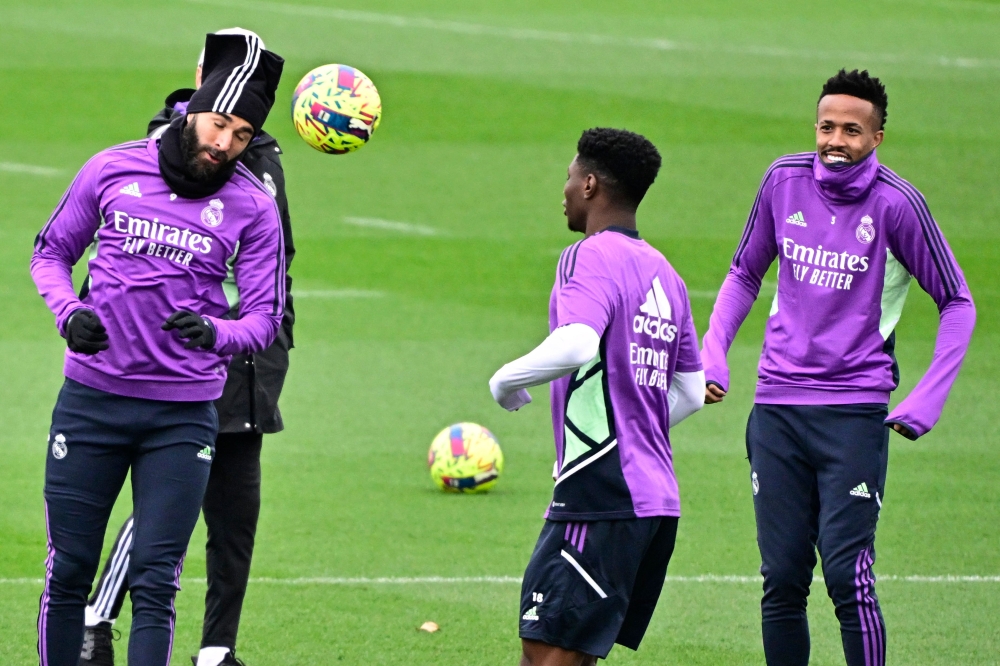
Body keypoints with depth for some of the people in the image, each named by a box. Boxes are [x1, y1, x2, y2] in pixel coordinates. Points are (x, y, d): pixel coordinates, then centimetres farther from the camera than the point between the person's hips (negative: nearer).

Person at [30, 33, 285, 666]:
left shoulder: (253, 207, -1)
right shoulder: (113, 169, 1)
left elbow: (265, 316, 0)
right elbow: (52, 251, 13)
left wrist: (215, 333, -22)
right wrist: (69, 311, -7)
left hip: (183, 416, -1)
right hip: (91, 398, 1)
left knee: (154, 582, -5)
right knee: (68, 571, 4)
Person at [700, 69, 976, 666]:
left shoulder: (896, 204, -8)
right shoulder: (785, 181, 3)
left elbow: (957, 303, 0)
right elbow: (745, 275, 19)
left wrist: (927, 401, -8)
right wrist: (712, 354, 5)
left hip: (855, 410, -4)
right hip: (777, 406, 4)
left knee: (847, 576, -12)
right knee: (782, 582, 4)